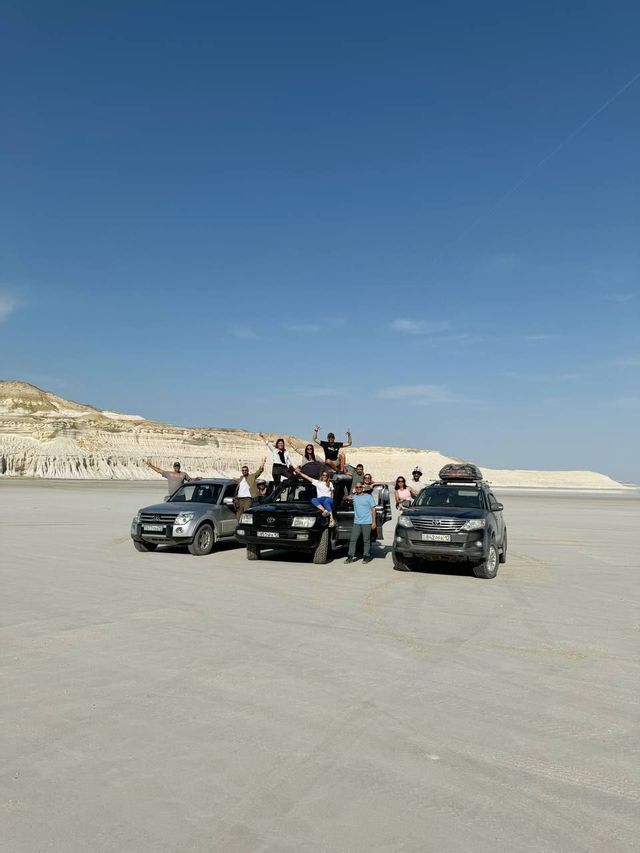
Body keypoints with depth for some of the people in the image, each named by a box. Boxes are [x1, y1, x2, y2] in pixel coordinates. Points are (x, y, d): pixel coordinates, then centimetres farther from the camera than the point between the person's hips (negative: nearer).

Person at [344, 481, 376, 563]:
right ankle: (350, 556, 4)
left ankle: (366, 556, 9)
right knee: (352, 540, 0)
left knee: (366, 540, 1)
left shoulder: (368, 497, 0)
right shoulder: (354, 497, 11)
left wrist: (374, 522, -7)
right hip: (356, 522, 4)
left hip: (366, 522, -4)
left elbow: (373, 509, -2)